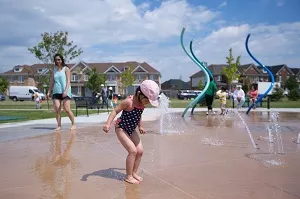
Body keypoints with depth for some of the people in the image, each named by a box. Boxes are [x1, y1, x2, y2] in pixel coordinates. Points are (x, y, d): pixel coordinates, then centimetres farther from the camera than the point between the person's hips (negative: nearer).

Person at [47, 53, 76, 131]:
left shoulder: (66, 69, 2)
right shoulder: (54, 70, 17)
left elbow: (68, 81, -6)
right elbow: (52, 82, 21)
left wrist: (65, 91, -18)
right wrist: (49, 92, 13)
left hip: (65, 92, -4)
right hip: (56, 92, 5)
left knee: (67, 109, -10)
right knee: (57, 109, -7)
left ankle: (73, 124, 5)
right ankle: (59, 125, 3)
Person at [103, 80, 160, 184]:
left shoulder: (142, 103, -3)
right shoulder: (129, 102, -26)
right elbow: (115, 111, -22)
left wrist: (140, 127, 22)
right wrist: (108, 124, -32)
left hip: (131, 130, 8)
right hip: (121, 129, -8)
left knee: (140, 151, 2)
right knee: (133, 150, -16)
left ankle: (134, 173, 21)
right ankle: (128, 176, 0)